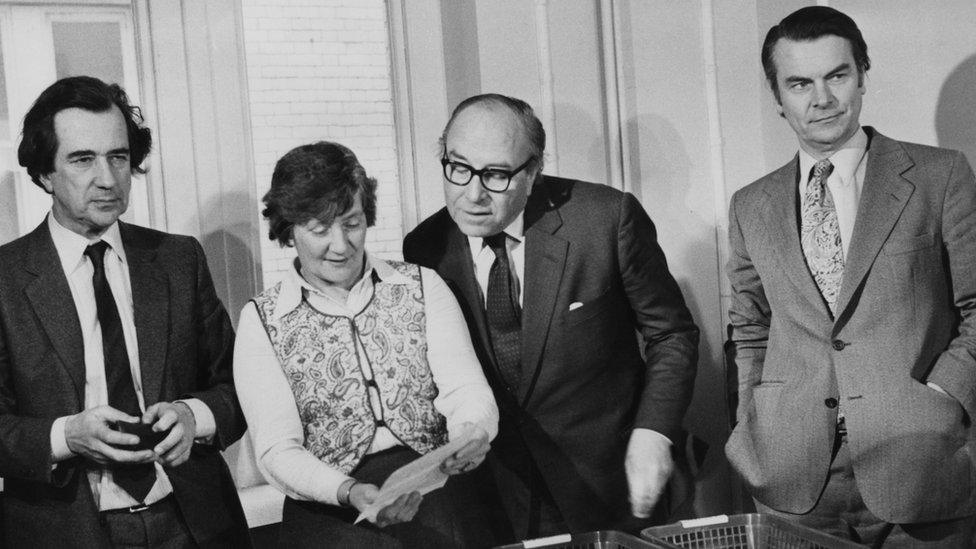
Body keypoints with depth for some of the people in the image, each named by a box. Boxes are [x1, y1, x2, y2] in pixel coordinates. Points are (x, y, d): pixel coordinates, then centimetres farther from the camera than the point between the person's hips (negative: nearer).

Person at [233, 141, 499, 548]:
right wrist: (350, 492, -22)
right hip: (331, 515, -1)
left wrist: (472, 434, -23)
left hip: (438, 503, 2)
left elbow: (464, 390, 0)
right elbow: (277, 450, -4)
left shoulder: (422, 286, 10)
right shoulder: (262, 320, 5)